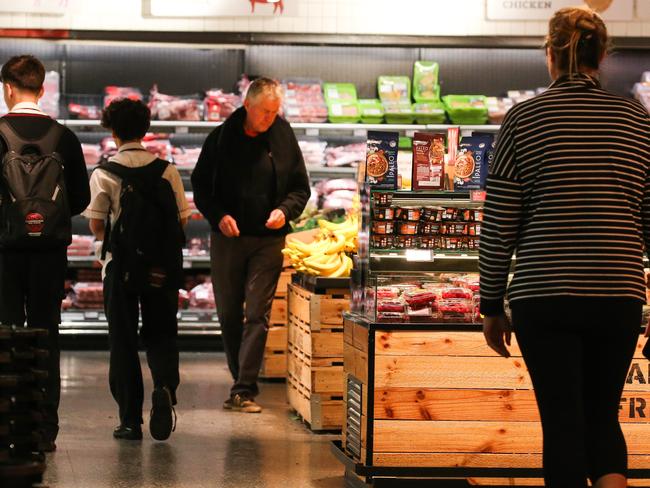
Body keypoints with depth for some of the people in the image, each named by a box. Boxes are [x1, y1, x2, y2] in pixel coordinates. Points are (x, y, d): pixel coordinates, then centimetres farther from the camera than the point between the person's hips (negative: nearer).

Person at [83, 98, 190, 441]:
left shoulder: (104, 174, -7)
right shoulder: (166, 170, -1)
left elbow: (96, 225, -7)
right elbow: (182, 218, 1)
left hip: (120, 267, -2)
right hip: (162, 268, 2)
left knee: (123, 340, 8)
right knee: (160, 335, 14)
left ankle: (130, 420, 7)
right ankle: (165, 387, -15)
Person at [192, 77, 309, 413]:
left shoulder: (283, 138, 2)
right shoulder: (221, 138, 0)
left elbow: (300, 187, 9)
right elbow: (200, 184, 6)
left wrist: (285, 210, -11)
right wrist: (218, 215, -10)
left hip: (268, 239, -1)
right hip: (227, 237, 1)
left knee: (257, 314, -9)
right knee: (229, 314, 7)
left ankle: (244, 391, -11)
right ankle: (243, 382, 21)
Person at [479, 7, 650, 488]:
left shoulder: (524, 119, -2)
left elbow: (499, 226, -1)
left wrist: (492, 306, 7)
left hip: (545, 295, -2)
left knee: (563, 420, 4)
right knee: (604, 416, 15)